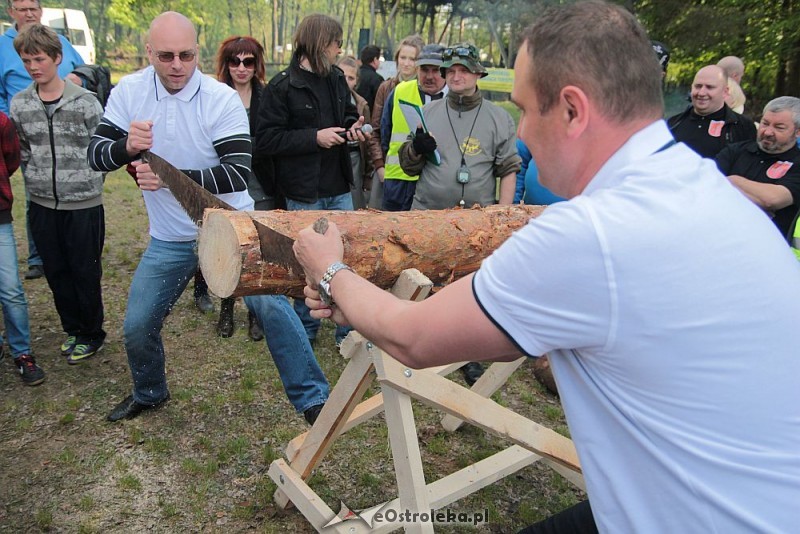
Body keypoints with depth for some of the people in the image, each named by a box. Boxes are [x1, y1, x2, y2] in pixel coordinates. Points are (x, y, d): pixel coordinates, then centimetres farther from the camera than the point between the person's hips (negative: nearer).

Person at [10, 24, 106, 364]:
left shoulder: (85, 101, -7)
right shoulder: (18, 104, 4)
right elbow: (21, 151, 12)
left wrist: (88, 182, -2)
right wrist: (37, 181, 4)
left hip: (83, 204, -4)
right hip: (42, 204, 4)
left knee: (85, 273, 6)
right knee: (56, 272, 13)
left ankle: (92, 334, 22)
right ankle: (73, 329, 30)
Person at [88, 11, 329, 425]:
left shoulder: (222, 99, -16)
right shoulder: (129, 91, -4)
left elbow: (238, 174, -22)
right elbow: (96, 155, -3)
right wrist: (126, 146, -26)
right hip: (169, 239, 4)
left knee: (271, 305, -11)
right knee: (137, 325, 10)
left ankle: (312, 398, 7)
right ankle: (148, 394, 41)